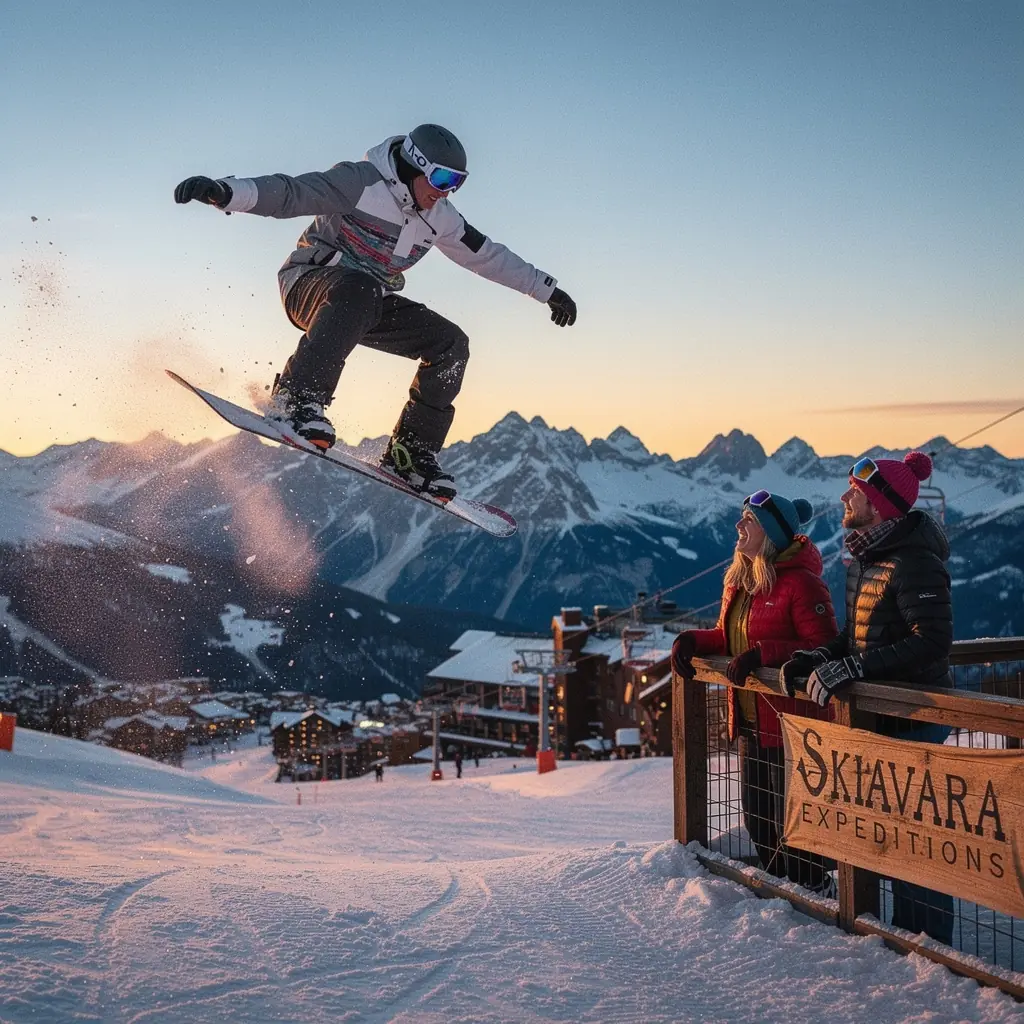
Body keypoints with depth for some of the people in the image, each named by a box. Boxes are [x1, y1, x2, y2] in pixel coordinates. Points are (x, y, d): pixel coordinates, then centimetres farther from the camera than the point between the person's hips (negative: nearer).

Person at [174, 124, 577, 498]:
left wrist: (547, 289, 20)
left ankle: (410, 454, -5)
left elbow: (487, 255, 17)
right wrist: (226, 192, -43)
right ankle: (296, 401, -50)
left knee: (451, 345, -6)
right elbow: (289, 193, -26)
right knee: (356, 289, -42)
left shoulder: (440, 218, 6)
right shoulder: (362, 182, -16)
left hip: (370, 302, 7)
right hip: (312, 281, -7)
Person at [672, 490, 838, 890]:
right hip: (751, 721, 9)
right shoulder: (739, 579, 10)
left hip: (791, 721, -9)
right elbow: (728, 637, 20)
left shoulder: (801, 583, -17)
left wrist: (763, 654, -28)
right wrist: (693, 640, 1)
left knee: (793, 821, 0)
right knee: (756, 814, 19)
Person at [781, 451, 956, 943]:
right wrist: (819, 657, -1)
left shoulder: (914, 562, -20)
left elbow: (932, 640, -28)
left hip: (913, 718, -10)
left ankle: (930, 942, 10)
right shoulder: (866, 558, 10)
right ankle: (905, 929, 30)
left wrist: (853, 667, -30)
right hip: (880, 714, 10)